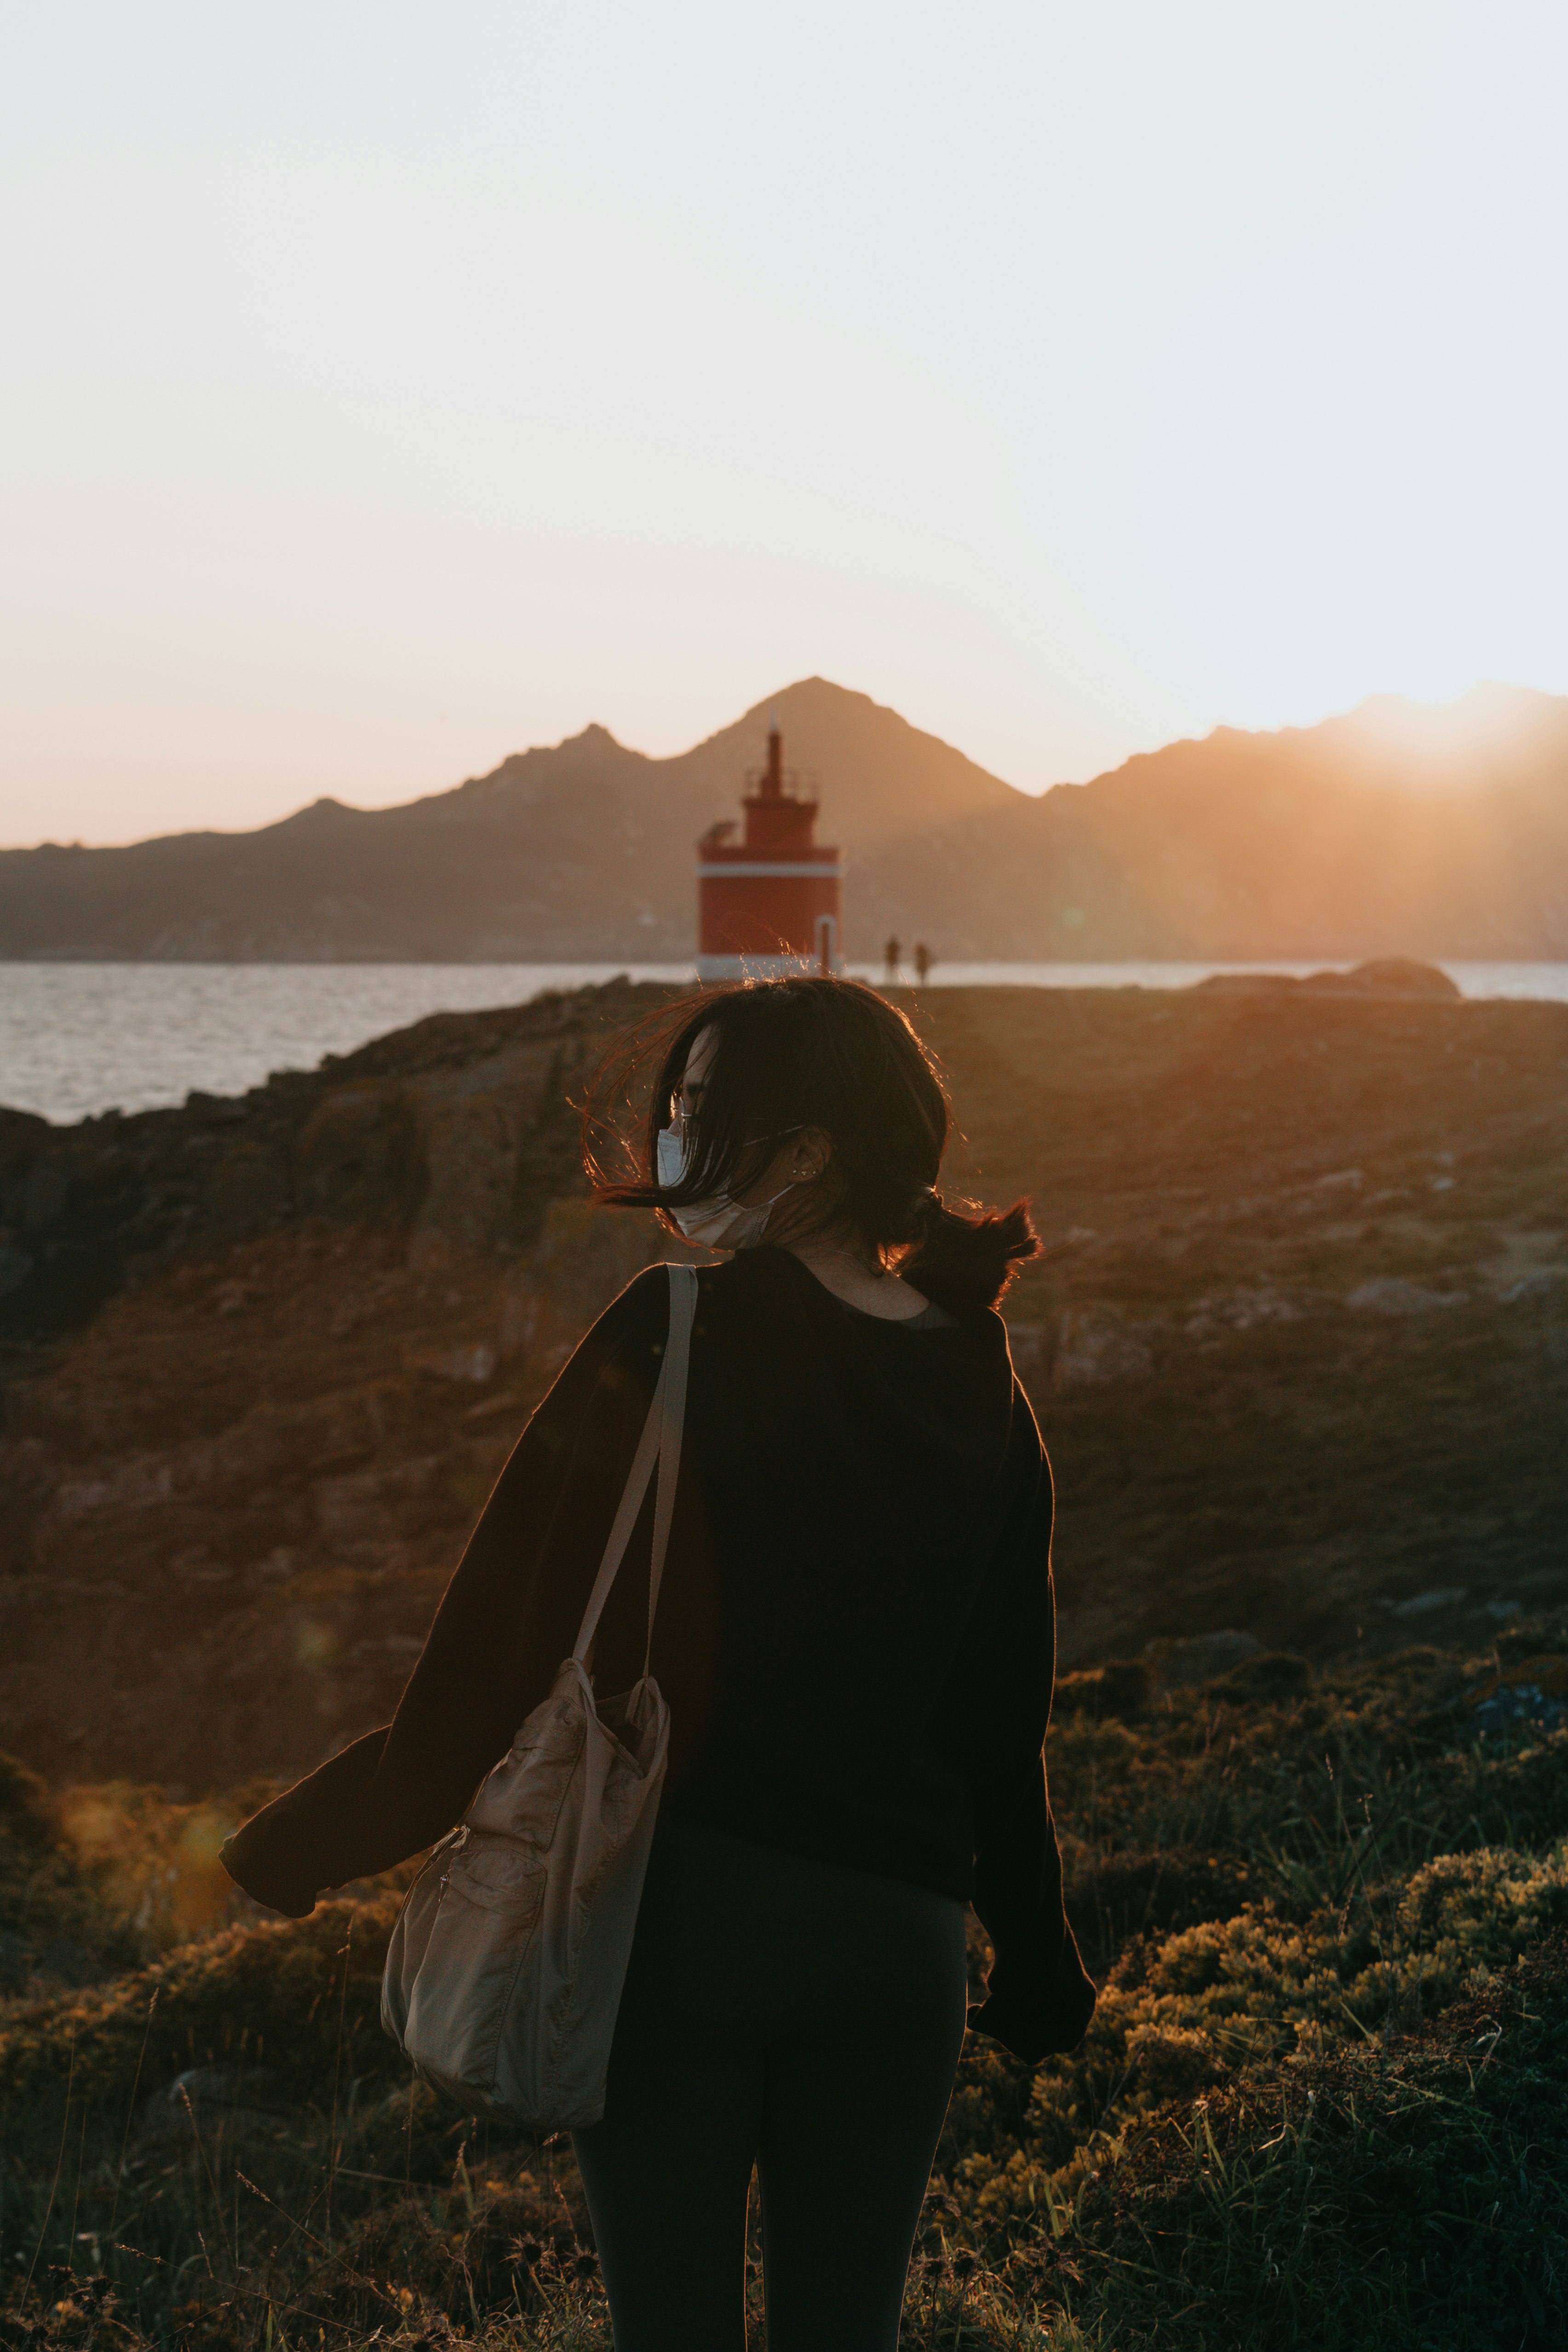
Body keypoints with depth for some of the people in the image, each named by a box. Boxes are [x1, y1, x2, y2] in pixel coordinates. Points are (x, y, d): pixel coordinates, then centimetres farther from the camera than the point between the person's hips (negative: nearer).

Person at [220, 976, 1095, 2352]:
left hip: (687, 1901, -4)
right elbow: (1002, 1715, 9)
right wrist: (1037, 1966, 20)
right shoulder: (984, 1389, 4)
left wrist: (296, 1850, -7)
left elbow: (514, 1630, -14)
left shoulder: (685, 1332, -12)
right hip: (898, 1930, 4)